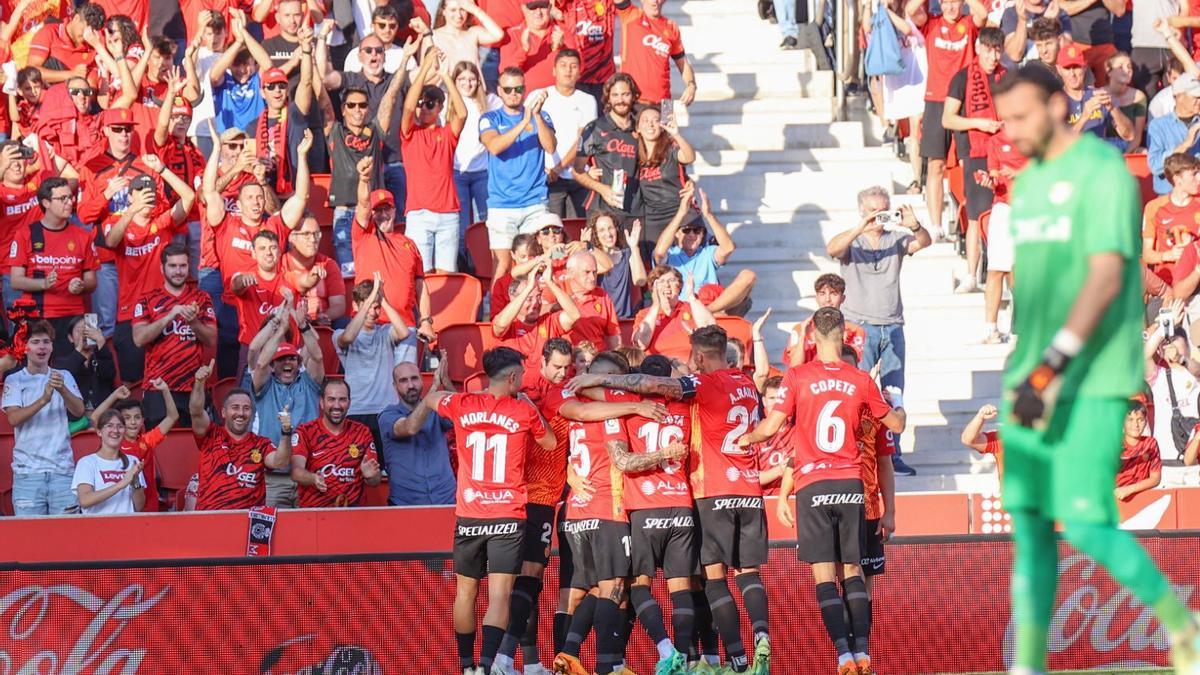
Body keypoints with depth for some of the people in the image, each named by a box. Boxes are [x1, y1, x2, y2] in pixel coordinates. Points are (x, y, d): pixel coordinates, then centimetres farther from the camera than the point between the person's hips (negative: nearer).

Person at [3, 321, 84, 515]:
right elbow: (13, 418, -9)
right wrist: (43, 400, -24)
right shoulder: (14, 380, 6)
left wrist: (63, 390, -21)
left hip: (62, 468, 2)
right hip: (27, 470, -2)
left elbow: (79, 411, -1)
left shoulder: (64, 377, 13)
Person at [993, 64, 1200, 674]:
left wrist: (1053, 366, -26)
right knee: (1026, 522, 3)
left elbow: (1106, 278, -19)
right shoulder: (1027, 182, 15)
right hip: (1032, 378, 8)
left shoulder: (1103, 172, -10)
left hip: (1094, 384, -8)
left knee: (1083, 522, -11)